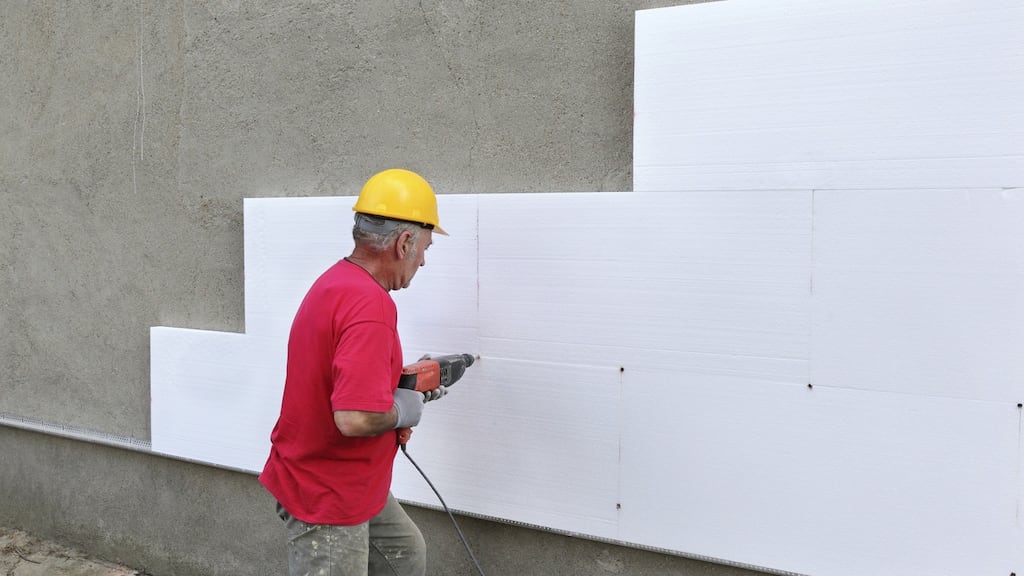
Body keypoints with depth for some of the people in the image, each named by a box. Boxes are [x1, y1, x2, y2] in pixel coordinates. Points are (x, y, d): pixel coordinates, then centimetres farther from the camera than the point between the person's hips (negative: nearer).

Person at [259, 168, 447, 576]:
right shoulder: (370, 303, -28)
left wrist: (406, 380, 10)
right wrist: (402, 410, -17)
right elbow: (355, 418, -36)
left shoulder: (338, 281, 4)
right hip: (326, 496, -10)